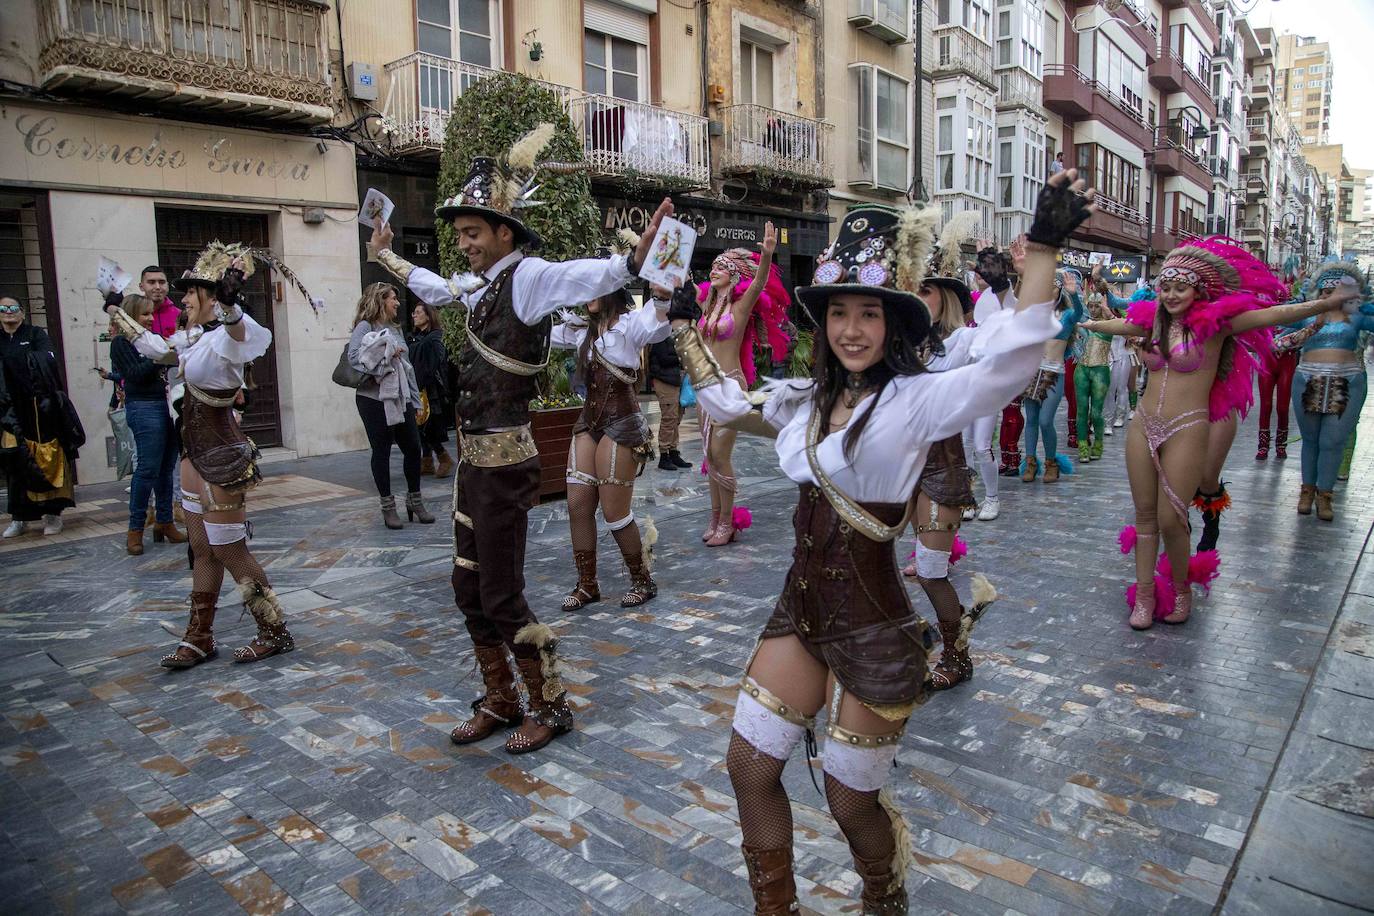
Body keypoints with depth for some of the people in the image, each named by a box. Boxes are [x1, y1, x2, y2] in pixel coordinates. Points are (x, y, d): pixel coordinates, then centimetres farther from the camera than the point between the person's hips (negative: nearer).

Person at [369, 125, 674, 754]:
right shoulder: (481, 284, 12)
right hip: (473, 459, 9)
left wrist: (645, 245, -44)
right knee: (470, 591, 17)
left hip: (504, 461, -9)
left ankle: (551, 706, 22)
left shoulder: (529, 276, -12)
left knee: (501, 598, 1)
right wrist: (386, 255, 44)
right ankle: (500, 701, 34)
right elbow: (433, 288, 33)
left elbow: (604, 275, -27)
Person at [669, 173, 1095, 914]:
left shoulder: (918, 399, -13)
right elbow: (727, 401, 21)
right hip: (800, 608, 6)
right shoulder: (808, 399, 6)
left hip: (873, 628, -6)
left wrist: (1044, 247, -36)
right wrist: (681, 325, 23)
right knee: (748, 767, 11)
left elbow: (1010, 361, -29)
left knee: (851, 802, 11)